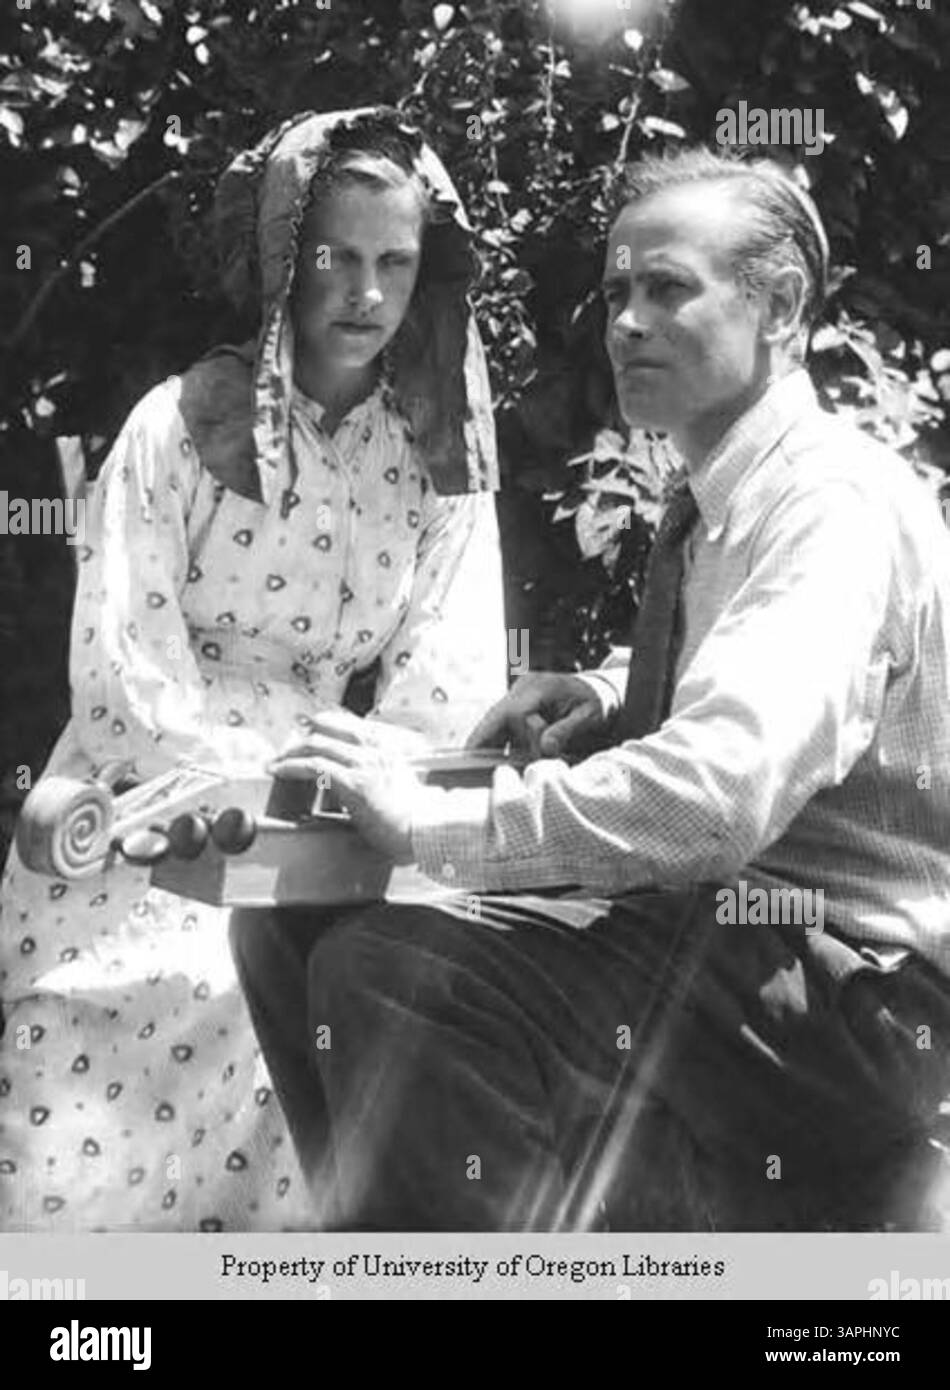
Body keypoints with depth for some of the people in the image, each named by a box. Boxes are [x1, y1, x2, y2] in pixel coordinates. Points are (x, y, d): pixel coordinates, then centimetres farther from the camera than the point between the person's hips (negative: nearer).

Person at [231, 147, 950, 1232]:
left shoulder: (838, 503, -18)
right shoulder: (710, 500, 10)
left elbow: (716, 794, -33)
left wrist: (428, 822, -28)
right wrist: (607, 695, 6)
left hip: (847, 999, -9)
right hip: (699, 926, 9)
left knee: (386, 973, -27)